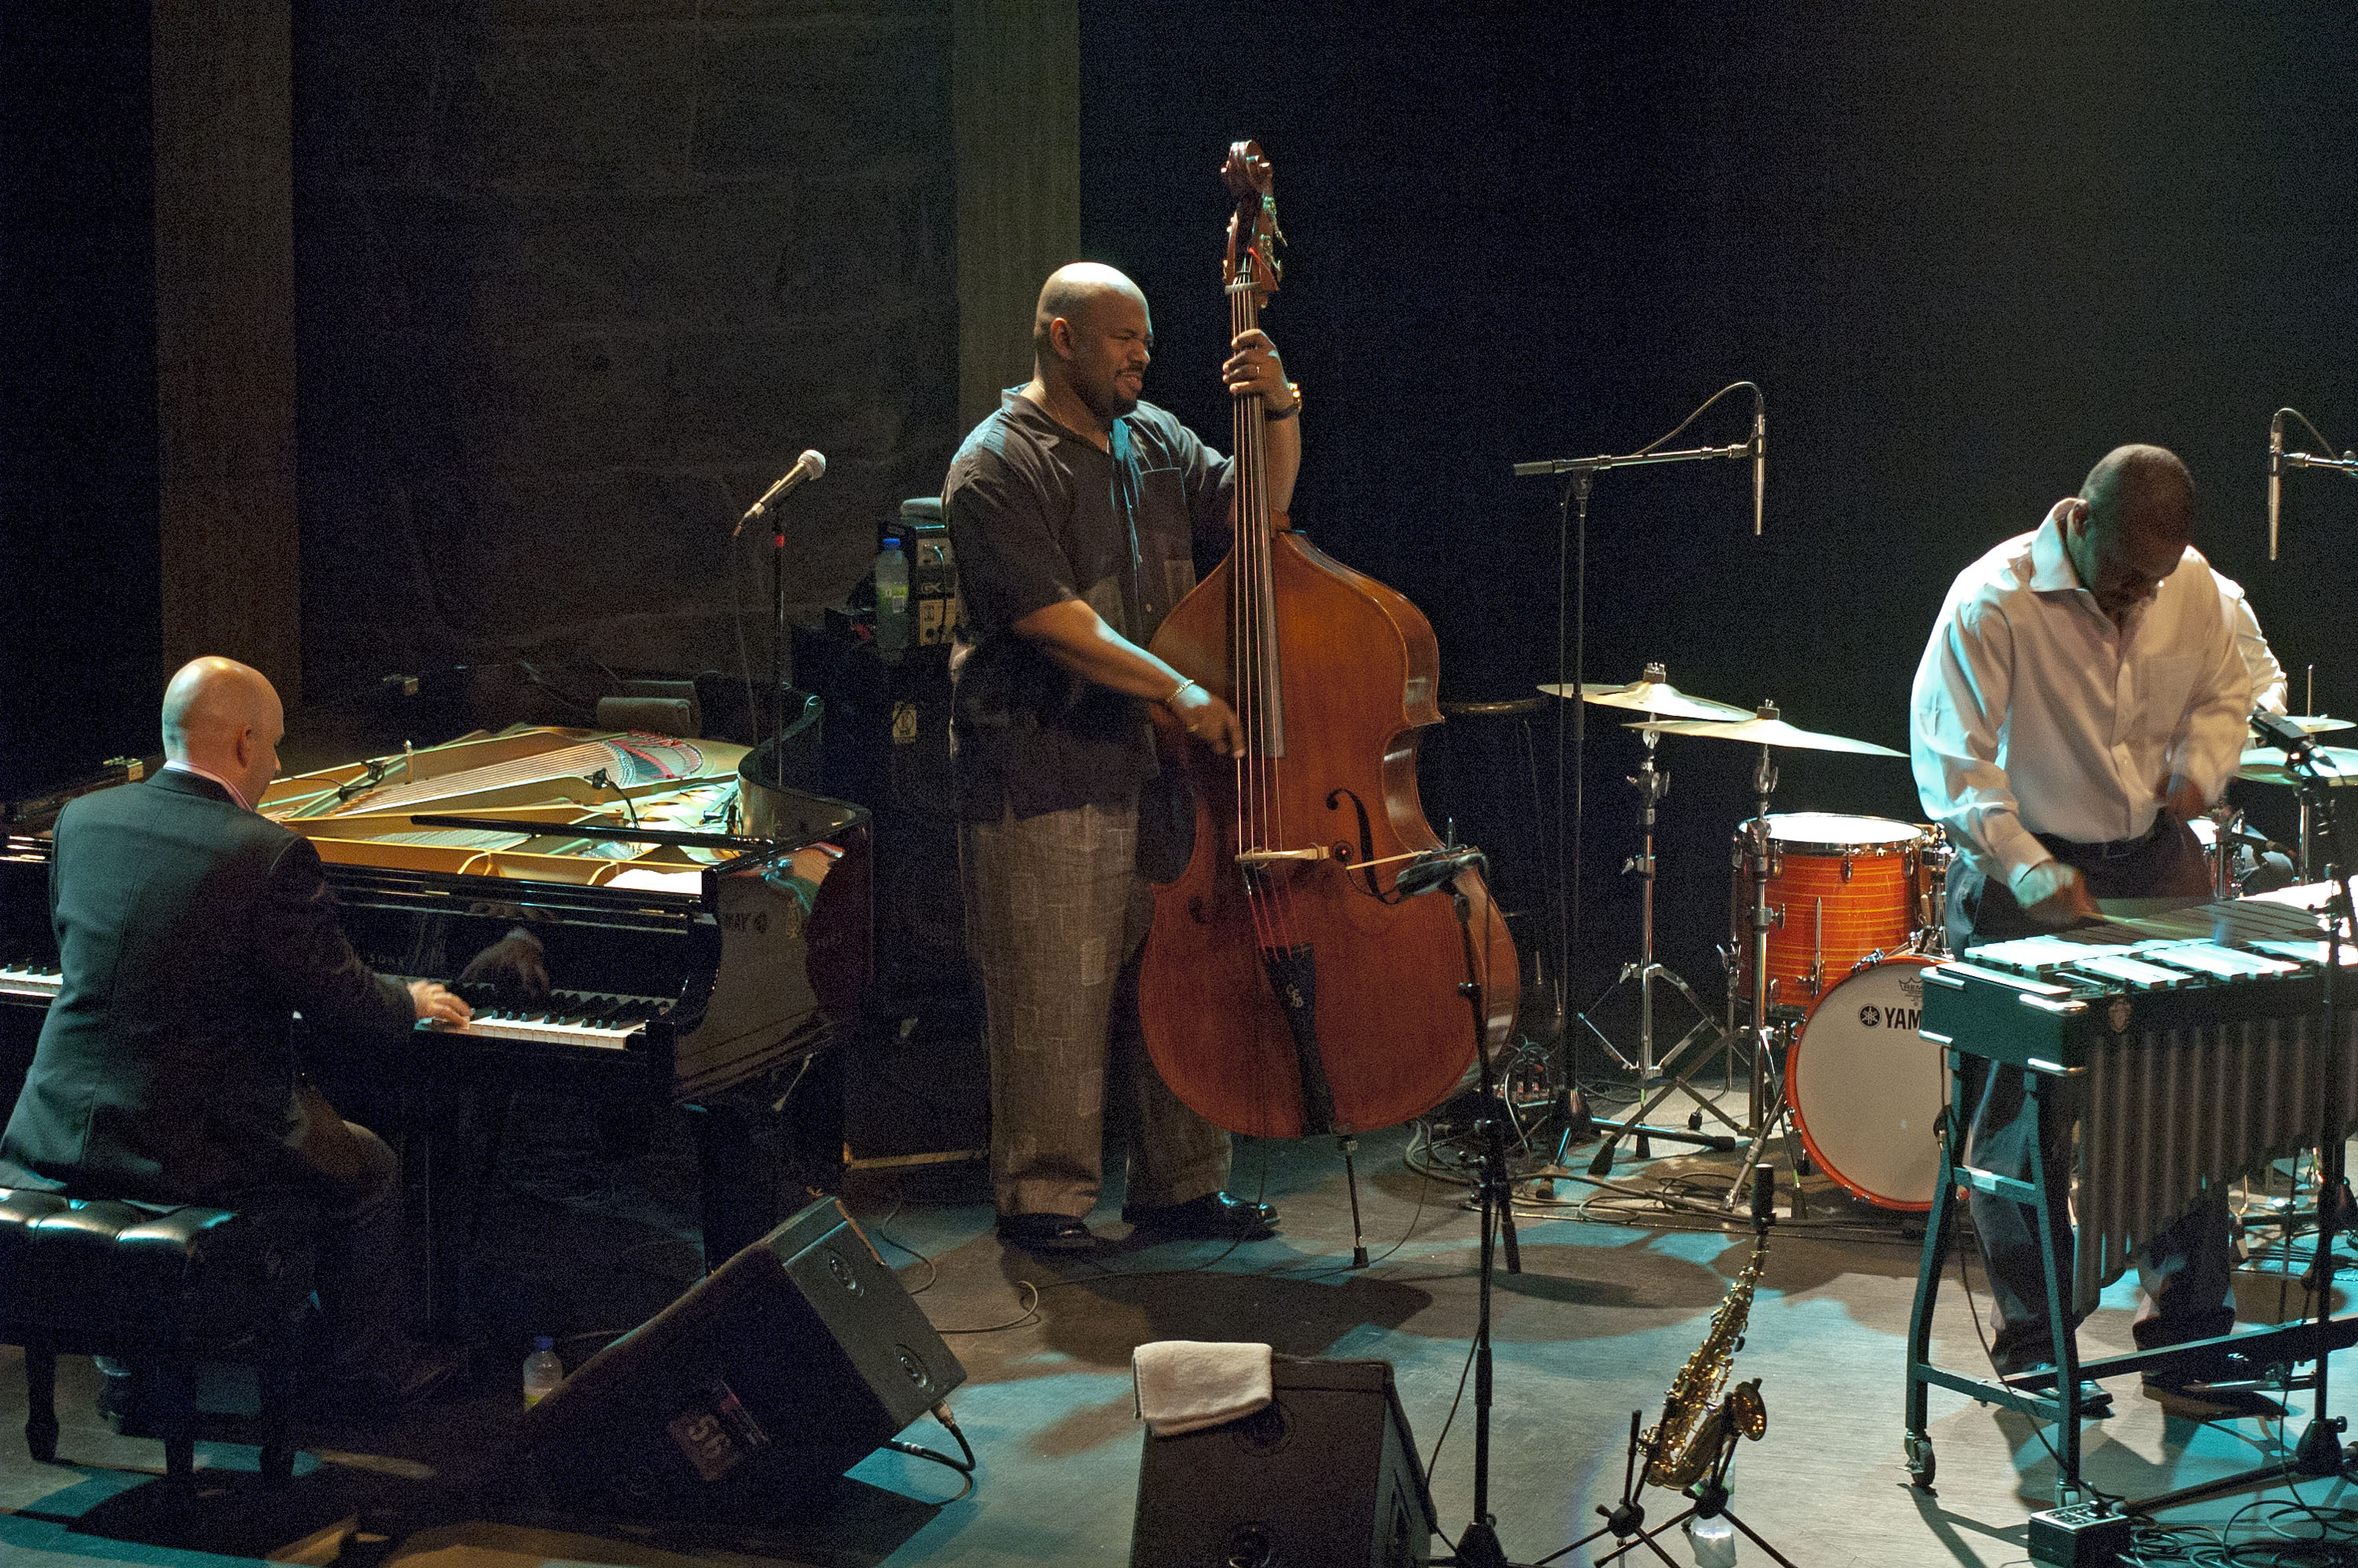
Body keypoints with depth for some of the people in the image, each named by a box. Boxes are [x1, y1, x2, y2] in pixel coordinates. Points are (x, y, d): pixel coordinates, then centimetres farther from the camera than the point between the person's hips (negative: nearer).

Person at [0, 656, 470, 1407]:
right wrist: (411, 1003, 13)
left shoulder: (82, 820, 1)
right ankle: (370, 1366, 32)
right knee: (370, 1169, 20)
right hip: (191, 1147, -6)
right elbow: (342, 1002, -11)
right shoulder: (271, 857, -18)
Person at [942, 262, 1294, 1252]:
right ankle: (1043, 1196, 10)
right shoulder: (999, 467, -9)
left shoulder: (1153, 440, 14)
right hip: (1043, 778, -7)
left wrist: (1278, 414, -4)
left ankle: (1178, 1184, 21)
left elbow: (1256, 508, 14)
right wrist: (1177, 690, -25)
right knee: (1055, 1001, -2)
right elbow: (1051, 619, -18)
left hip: (1156, 763, 7)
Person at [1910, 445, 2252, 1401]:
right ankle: (2035, 1347, 14)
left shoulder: (2192, 585, 0)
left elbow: (2222, 694, 17)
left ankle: (2188, 1337, 18)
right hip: (2022, 872, -5)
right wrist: (2031, 872, -28)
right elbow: (1948, 763, -18)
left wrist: (2200, 768, -4)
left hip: (2155, 863, 5)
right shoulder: (1992, 601, -18)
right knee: (2025, 1124, 1)